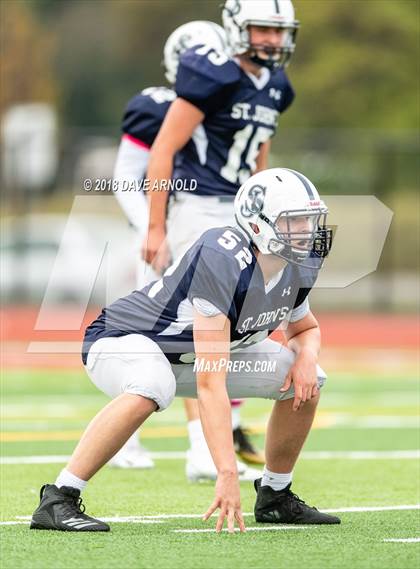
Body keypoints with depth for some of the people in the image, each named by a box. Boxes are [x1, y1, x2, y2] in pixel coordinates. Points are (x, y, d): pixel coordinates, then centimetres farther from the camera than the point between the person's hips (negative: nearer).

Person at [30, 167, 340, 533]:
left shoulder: (296, 269, -10)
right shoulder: (222, 262, -36)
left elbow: (306, 328, 14)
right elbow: (210, 384, -40)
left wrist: (307, 356, -13)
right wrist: (227, 474, -44)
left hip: (188, 356, 8)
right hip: (125, 339, -8)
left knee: (307, 381, -3)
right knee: (153, 388, -42)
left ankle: (275, 498, 16)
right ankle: (57, 501, -33)